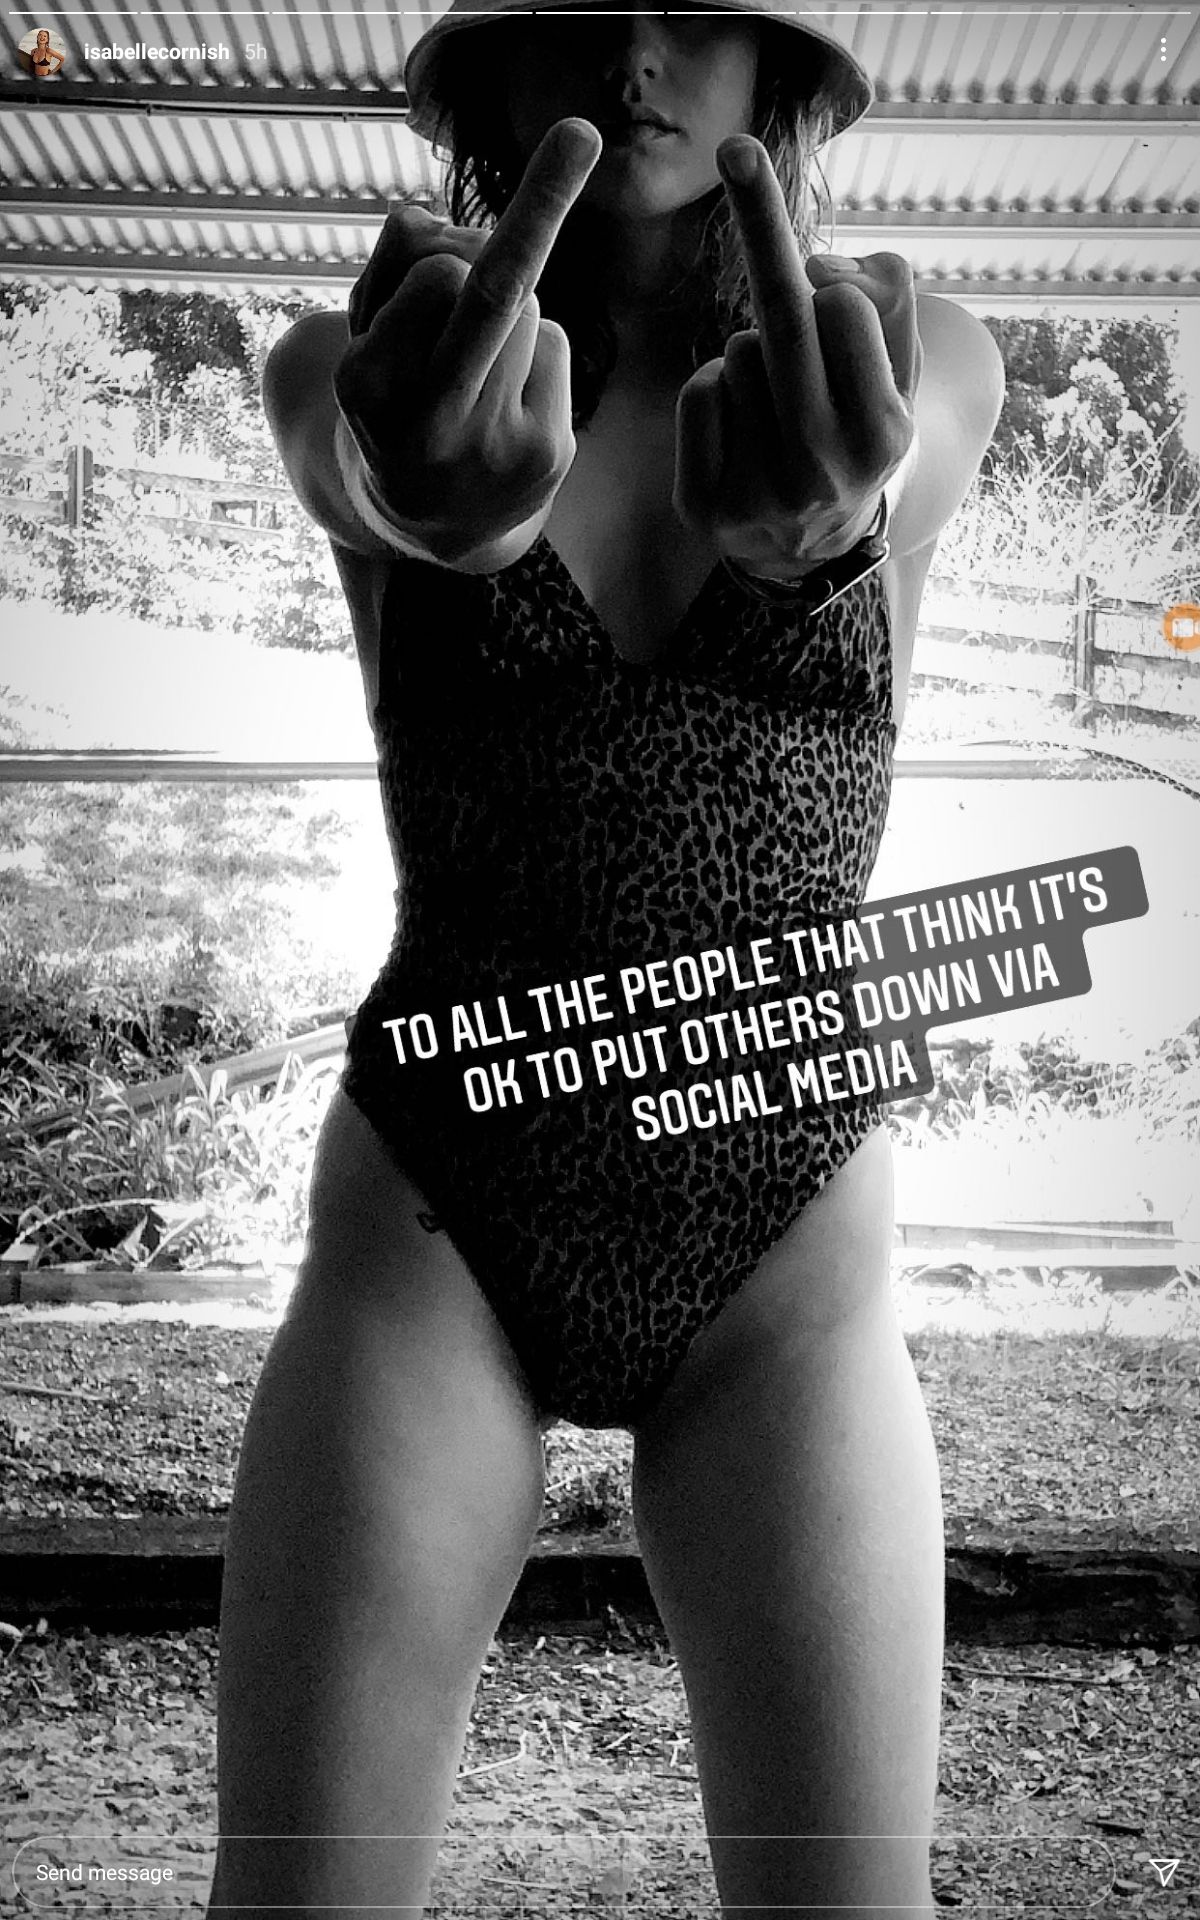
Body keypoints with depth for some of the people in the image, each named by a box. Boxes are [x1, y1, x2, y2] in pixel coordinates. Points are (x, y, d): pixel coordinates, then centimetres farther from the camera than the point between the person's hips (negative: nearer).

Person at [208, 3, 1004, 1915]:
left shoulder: (924, 361, 2)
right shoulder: (344, 363, 0)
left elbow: (889, 464, -21)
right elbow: (354, 457, -23)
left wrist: (813, 513, -47)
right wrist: (422, 491, -49)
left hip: (789, 1259, 1)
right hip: (429, 1235, 0)